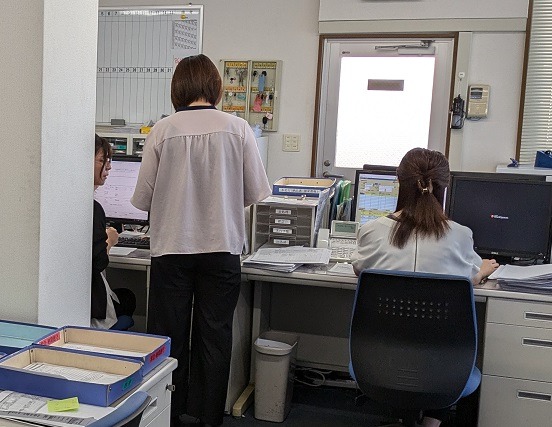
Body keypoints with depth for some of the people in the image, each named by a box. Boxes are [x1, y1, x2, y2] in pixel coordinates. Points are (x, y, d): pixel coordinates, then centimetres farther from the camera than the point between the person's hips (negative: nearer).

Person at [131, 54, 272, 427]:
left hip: (172, 247, 0)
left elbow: (143, 199, -3)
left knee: (168, 338, 12)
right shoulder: (237, 129, -5)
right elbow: (256, 193, -1)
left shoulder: (163, 131, -7)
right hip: (221, 248, 1)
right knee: (214, 337, 13)